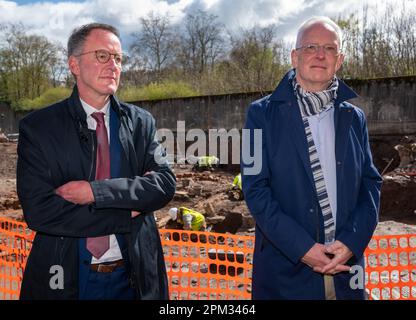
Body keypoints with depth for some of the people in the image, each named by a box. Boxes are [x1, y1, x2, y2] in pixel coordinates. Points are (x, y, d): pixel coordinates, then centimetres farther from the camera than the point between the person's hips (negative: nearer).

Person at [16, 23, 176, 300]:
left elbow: (165, 184, -9)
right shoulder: (38, 127, -7)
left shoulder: (141, 122, 0)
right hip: (66, 278, -2)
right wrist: (129, 212, -15)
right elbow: (38, 210, -16)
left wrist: (96, 191, -22)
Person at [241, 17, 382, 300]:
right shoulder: (263, 113, -5)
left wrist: (352, 242, -9)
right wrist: (302, 247, -16)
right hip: (286, 268, -3)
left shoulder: (354, 117, 7)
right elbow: (256, 188, -9)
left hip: (345, 266, 3)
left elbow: (371, 183, 6)